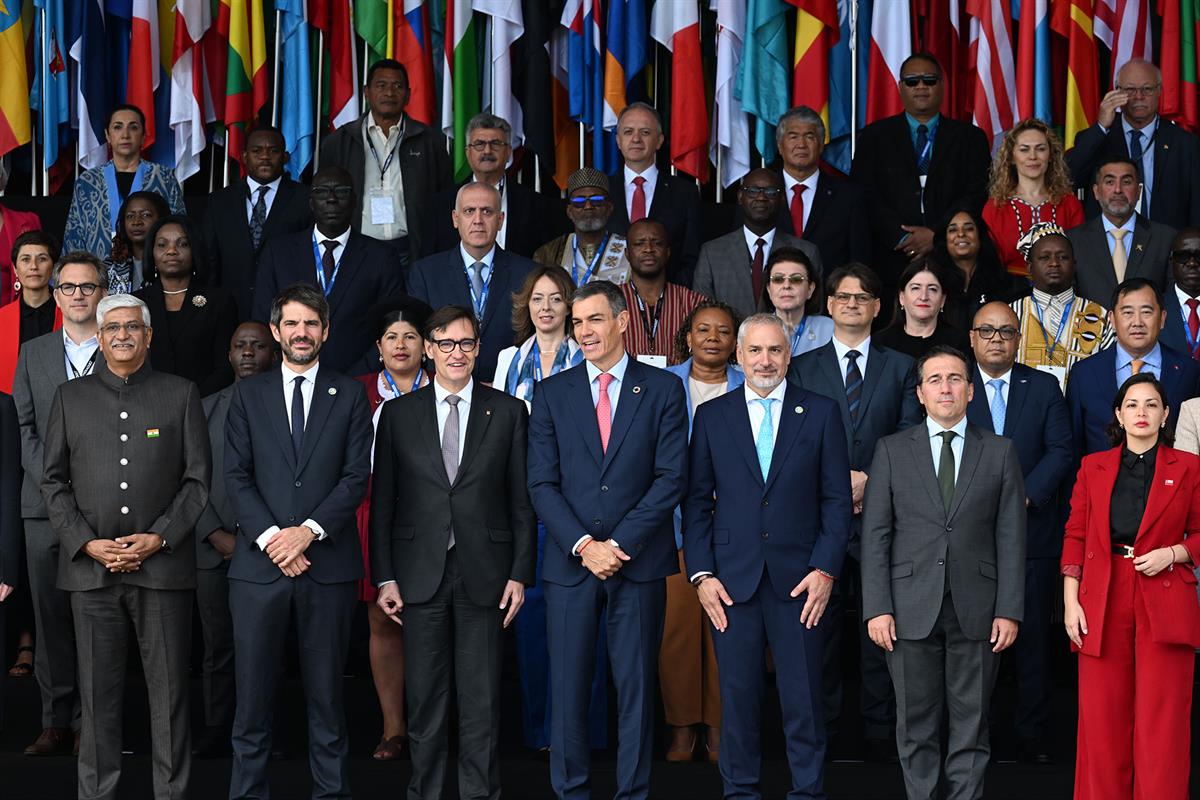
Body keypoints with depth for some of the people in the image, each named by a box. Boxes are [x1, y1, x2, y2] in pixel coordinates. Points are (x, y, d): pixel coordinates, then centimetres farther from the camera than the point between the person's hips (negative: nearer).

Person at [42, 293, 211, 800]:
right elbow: (53, 480, 8)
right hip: (90, 567, 1)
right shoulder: (70, 397, 12)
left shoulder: (181, 395, 8)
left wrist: (160, 537, -8)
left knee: (169, 691, 1)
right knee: (99, 692, 4)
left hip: (163, 565, -1)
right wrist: (87, 543, -5)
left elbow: (198, 478, 4)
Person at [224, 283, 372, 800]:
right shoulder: (248, 395, 11)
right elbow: (236, 477, 3)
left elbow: (357, 477, 0)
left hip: (329, 564, 0)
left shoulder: (349, 395, 9)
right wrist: (270, 537, -10)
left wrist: (308, 531, -12)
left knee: (326, 693, 4)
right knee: (253, 693, 1)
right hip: (259, 564, 1)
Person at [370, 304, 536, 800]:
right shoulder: (398, 414, 6)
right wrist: (384, 577, 0)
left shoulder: (508, 412, 5)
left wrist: (520, 573, -2)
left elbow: (522, 502, 4)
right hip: (421, 573, 1)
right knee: (424, 695, 5)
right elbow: (382, 502, 6)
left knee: (482, 697, 2)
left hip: (484, 573, -1)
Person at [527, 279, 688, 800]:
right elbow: (542, 483, 3)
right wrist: (583, 545, -10)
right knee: (567, 688, 2)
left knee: (636, 687, 3)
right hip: (570, 563, 1)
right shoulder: (552, 393, 8)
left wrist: (619, 545, -11)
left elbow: (671, 478, -3)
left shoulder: (663, 390, 4)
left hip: (639, 562, -1)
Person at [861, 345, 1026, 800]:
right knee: (916, 725, 4)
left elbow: (1011, 538, 4)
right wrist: (877, 608, -5)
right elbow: (875, 535, 3)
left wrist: (1009, 610, -4)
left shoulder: (1000, 452, 8)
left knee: (971, 724, 4)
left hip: (976, 609, 0)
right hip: (911, 608, 0)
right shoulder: (892, 450, 7)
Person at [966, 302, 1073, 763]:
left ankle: (1032, 732, 10)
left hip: (1032, 531, 1)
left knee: (1033, 635, 2)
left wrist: (1025, 497, -11)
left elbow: (1061, 451, 2)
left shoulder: (1044, 388, 9)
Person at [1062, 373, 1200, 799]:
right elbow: (1075, 536, 9)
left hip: (1164, 606, -1)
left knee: (1161, 726, -4)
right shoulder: (1093, 467, 11)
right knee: (1103, 723, 2)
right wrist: (1070, 601, 0)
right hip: (1102, 606, 2)